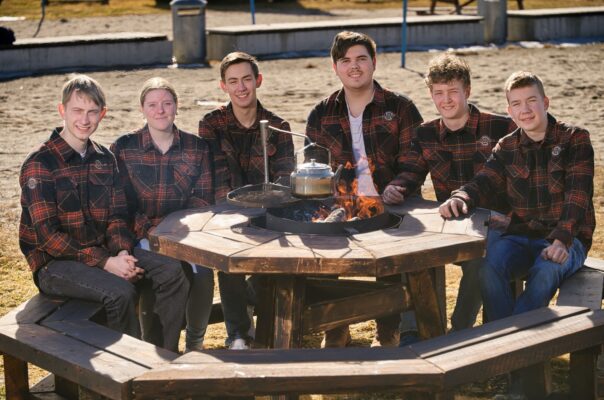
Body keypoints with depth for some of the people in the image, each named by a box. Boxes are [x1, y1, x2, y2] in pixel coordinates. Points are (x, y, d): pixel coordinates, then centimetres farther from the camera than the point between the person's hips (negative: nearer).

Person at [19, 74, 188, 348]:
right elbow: (47, 235, -17)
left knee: (172, 275, -11)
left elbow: (117, 215, 8)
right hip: (54, 264, -6)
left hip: (104, 252, 7)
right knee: (121, 292, -31)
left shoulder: (104, 158, 9)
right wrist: (105, 263, -22)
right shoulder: (40, 164, -12)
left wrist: (122, 252, -14)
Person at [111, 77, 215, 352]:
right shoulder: (123, 148, 4)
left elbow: (203, 199, 5)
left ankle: (195, 340, -1)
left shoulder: (197, 148, 9)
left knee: (202, 273, -29)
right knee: (170, 268, -34)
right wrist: (148, 230, -17)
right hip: (142, 236, -2)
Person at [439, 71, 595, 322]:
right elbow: (484, 183, 2)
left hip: (566, 238, -3)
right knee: (488, 268, -30)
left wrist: (562, 239, -26)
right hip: (520, 235, 3)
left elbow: (577, 195, -10)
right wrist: (460, 198, -23)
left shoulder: (575, 139, 1)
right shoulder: (506, 148, 13)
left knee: (547, 271, -36)